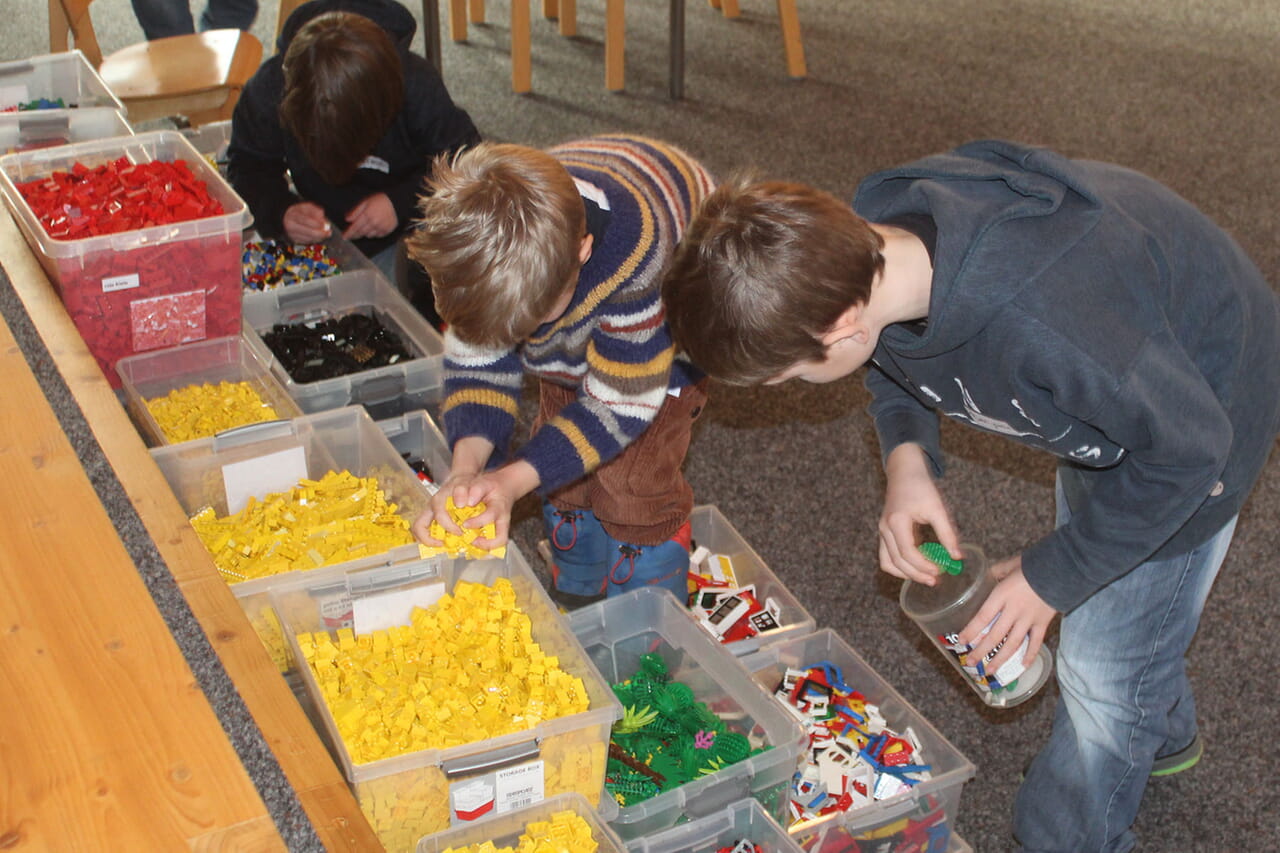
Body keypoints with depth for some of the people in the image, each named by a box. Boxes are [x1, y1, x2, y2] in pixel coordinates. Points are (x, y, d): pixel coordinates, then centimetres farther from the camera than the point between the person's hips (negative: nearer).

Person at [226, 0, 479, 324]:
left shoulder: (418, 87, -29)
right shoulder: (269, 89, -23)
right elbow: (247, 164, -9)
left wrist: (403, 202, -32)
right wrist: (279, 212, -30)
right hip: (318, 233, 3)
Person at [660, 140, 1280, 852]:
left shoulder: (1040, 325, -48)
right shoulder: (869, 232, -26)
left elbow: (1189, 447, -31)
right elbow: (897, 354, -1)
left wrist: (1054, 574, -21)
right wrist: (907, 456, -19)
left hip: (1204, 393, -7)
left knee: (1105, 672, 2)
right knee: (1100, 577, 28)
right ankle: (1163, 732, 58)